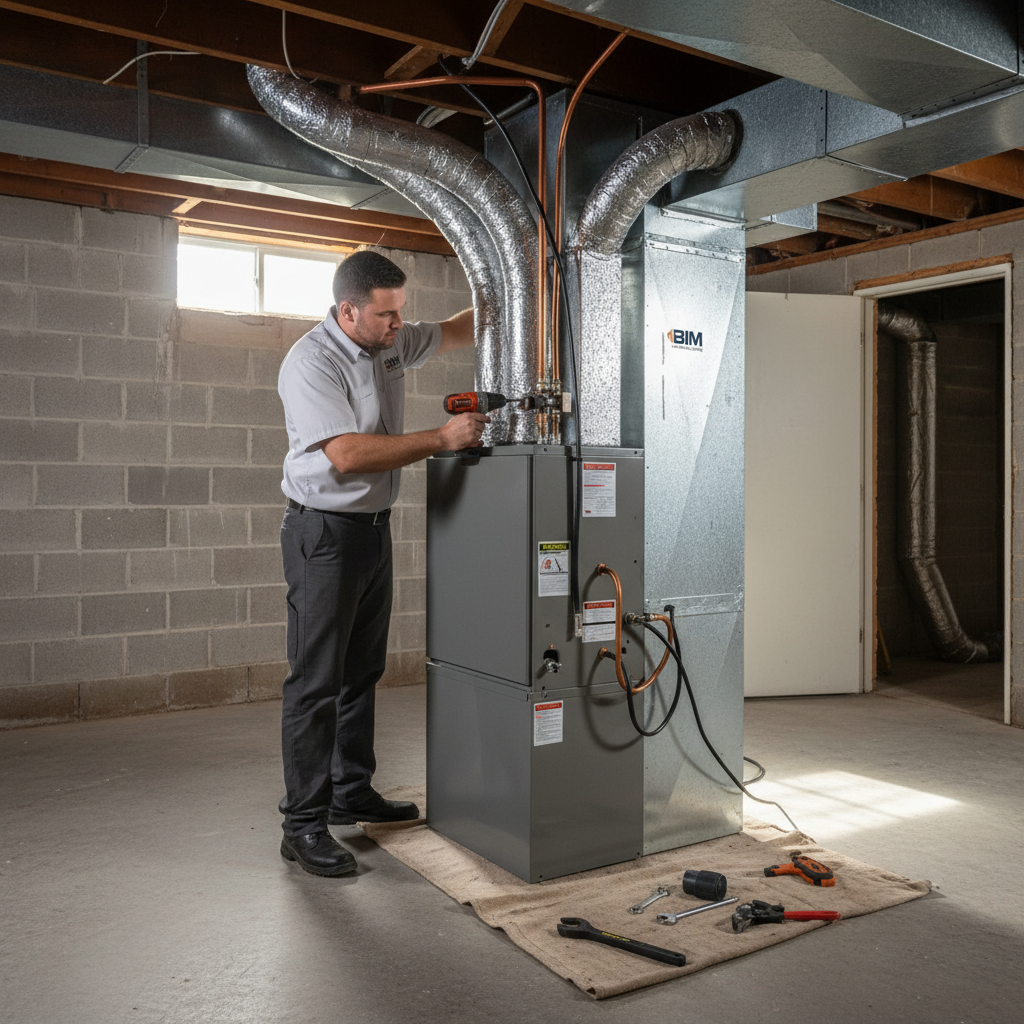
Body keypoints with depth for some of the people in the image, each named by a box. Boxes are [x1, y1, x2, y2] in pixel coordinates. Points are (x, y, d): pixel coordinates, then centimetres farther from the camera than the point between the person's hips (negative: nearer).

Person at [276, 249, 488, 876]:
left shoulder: (392, 344, 9)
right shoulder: (312, 363, -17)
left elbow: (453, 332, 26)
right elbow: (348, 454, -26)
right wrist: (442, 439, -23)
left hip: (374, 528, 9)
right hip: (325, 534, -8)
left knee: (362, 673, 15)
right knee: (316, 683, -5)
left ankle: (353, 793, 28)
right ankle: (303, 825, 3)